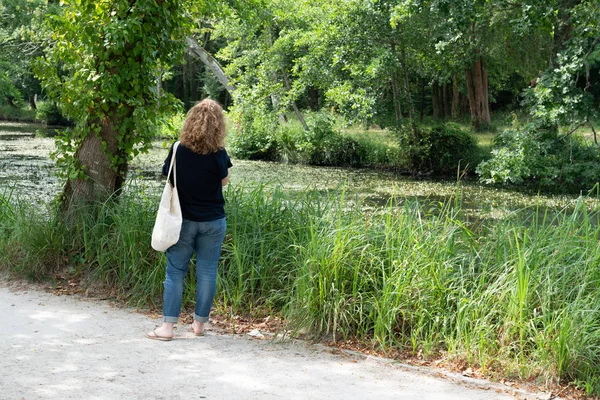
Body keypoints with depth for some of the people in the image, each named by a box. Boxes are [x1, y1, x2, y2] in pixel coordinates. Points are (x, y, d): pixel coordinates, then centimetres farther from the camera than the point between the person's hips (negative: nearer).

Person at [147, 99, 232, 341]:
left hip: (182, 219, 0)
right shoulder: (219, 155, -12)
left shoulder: (179, 150, -8)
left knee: (175, 271, 5)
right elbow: (224, 181, 2)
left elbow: (167, 176, 4)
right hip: (212, 221, 0)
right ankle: (199, 323, 19)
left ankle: (167, 325, 2)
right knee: (207, 271, 10)